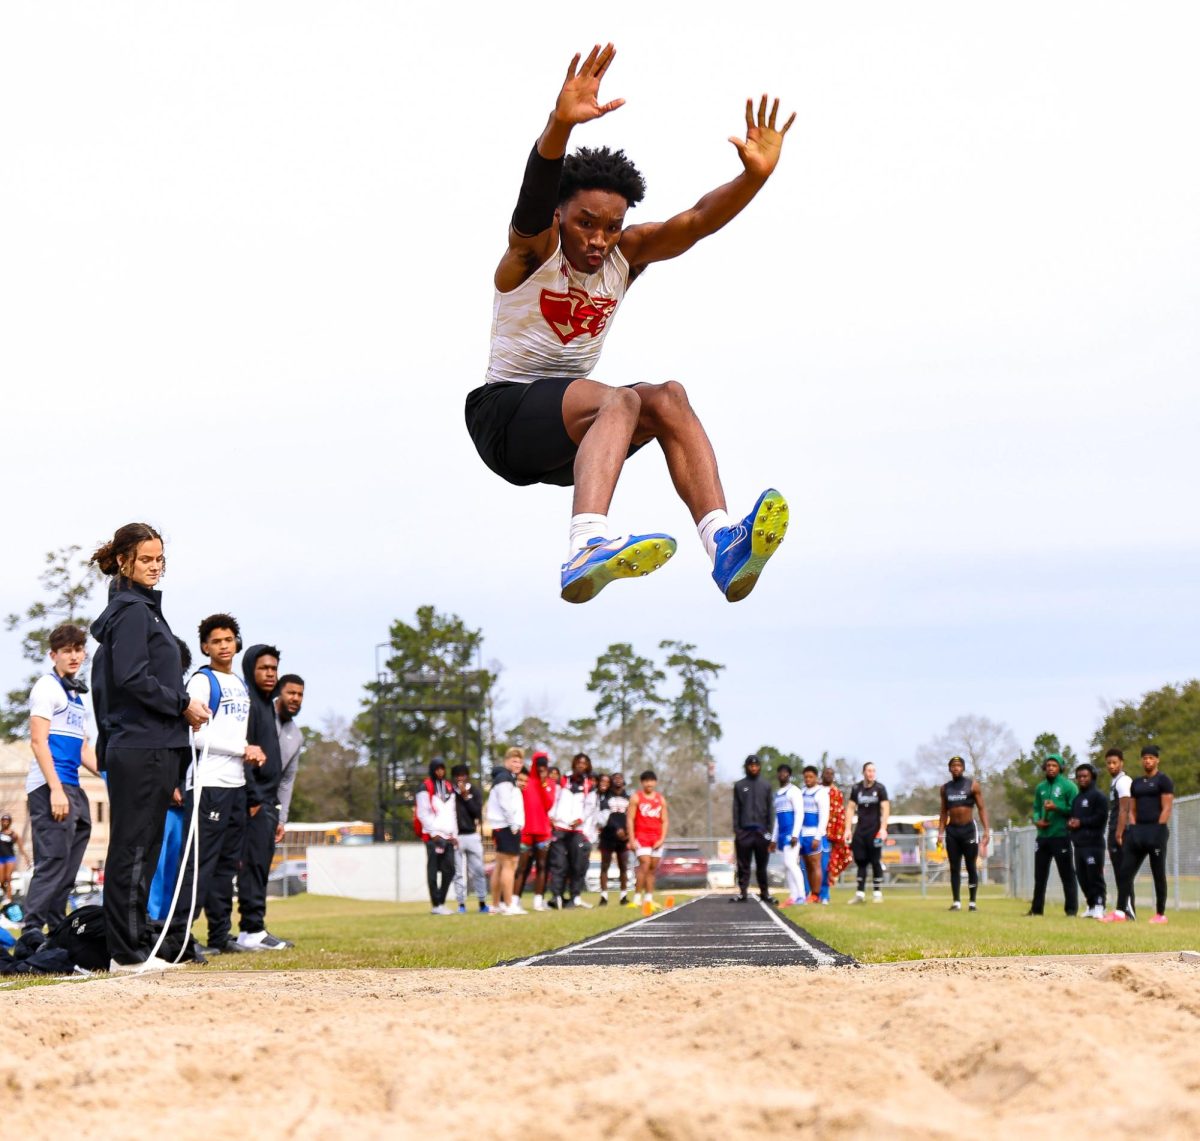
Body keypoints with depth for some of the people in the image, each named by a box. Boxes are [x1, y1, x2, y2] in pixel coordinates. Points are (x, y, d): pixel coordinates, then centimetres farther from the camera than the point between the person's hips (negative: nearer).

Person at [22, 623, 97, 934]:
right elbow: (39, 741, -12)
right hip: (50, 787, -9)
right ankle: (32, 932, -15)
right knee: (52, 864, -14)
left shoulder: (77, 695, 21)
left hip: (73, 790, 9)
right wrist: (55, 789, -19)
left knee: (66, 873, 9)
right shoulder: (47, 687, -4)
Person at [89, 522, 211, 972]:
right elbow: (132, 678, -20)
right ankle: (128, 952, -5)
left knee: (139, 850, 11)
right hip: (143, 748, -10)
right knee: (134, 849, -7)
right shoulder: (132, 610, -10)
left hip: (153, 747, 10)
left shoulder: (142, 607, 19)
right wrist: (183, 704, -12)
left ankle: (132, 947, 15)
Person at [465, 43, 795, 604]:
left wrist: (754, 176, -29)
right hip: (505, 415, -6)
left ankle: (723, 546, -36)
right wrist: (560, 124, -54)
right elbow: (534, 196, -33)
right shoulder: (534, 249, -10)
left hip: (569, 435, 6)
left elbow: (696, 221, -9)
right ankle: (588, 548, -59)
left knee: (669, 398, -20)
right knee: (620, 399, -33)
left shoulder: (626, 254, 5)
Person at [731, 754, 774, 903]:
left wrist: (769, 831, 1)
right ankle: (742, 892, 0)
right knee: (743, 865, -2)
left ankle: (765, 893, 9)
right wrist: (736, 830, -3)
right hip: (744, 831, -1)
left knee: (762, 865, 4)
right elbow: (736, 809, 6)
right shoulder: (739, 786, 8)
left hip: (761, 831, 1)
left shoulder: (765, 786, 11)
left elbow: (770, 810, 9)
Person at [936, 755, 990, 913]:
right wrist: (940, 833, 6)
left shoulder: (972, 785, -1)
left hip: (969, 829, -3)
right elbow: (944, 812, 13)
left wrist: (986, 830, -10)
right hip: (952, 830, 3)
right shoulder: (945, 788, 9)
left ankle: (972, 902, 5)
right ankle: (956, 902, 4)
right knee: (954, 868, 2)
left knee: (971, 867, 0)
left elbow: (981, 808, -2)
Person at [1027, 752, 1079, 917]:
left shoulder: (1068, 786, -4)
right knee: (1040, 874, 10)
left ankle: (1071, 909, 0)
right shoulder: (1040, 787, 14)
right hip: (1042, 836, 6)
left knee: (1066, 874, -3)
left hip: (1061, 836, -6)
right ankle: (1036, 908, 17)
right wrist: (1036, 820, 0)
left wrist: (1056, 808, -19)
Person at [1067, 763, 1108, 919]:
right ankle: (1091, 906, 16)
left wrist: (1081, 822, -12)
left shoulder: (1098, 796, -4)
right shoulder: (1077, 798, 23)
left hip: (1093, 843, -9)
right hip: (1078, 843, 9)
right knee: (1082, 876, 9)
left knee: (1095, 876, -10)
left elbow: (1101, 818, -13)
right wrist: (1070, 823, 4)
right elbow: (1071, 816, 28)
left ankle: (1099, 906, -10)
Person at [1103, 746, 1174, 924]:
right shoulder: (1136, 782, 17)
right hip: (1137, 831, 7)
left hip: (1156, 830, -7)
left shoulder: (1163, 781, -2)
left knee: (1158, 874, 0)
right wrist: (1133, 830, 6)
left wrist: (1158, 832, -15)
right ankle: (1120, 912, -2)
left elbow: (1166, 809, -9)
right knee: (1125, 872, -1)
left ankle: (1160, 914, 6)